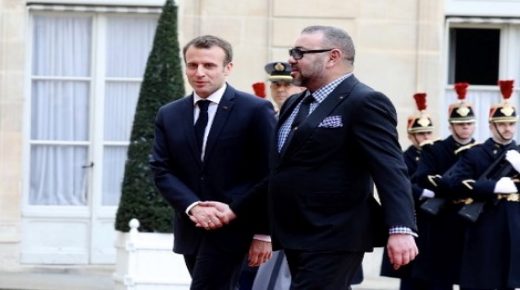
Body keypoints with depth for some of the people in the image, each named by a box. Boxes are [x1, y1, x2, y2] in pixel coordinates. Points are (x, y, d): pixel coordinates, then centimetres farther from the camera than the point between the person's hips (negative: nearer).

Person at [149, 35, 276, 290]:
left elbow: (269, 176, -6)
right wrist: (193, 207, -15)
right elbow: (162, 171, 2)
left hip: (232, 228, -5)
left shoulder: (256, 111, -5)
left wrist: (263, 233, -10)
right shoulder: (169, 115, 9)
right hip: (191, 231, 5)